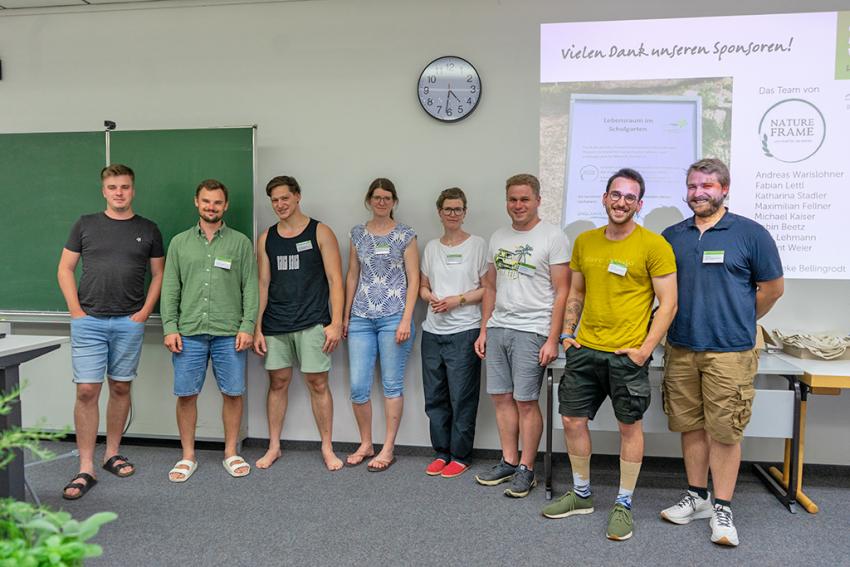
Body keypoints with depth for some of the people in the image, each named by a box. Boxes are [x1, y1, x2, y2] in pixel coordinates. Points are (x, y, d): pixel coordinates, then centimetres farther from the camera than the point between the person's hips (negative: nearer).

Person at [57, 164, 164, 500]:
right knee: (87, 391, -4)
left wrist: (145, 311, -2)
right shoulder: (85, 225, 5)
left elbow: (158, 274, 9)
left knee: (121, 388, 9)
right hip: (89, 321, -1)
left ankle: (112, 454, 24)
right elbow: (65, 269, 6)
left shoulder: (148, 230, 6)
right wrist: (76, 311, -3)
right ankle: (85, 469, 3)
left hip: (129, 323, 1)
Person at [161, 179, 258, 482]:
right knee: (185, 394, 4)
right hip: (188, 332, 1)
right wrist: (170, 327, -1)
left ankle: (231, 453, 20)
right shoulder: (180, 242, 10)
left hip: (229, 333, -1)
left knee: (232, 393, 4)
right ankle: (188, 456, 19)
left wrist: (247, 326, -7)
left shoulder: (240, 242, 5)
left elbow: (250, 287, 1)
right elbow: (170, 288, 8)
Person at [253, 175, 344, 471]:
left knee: (318, 383, 0)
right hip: (275, 325, 3)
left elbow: (335, 280, -4)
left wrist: (336, 323, -11)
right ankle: (274, 446, 21)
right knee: (278, 382, 9)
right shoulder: (266, 238, 10)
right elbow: (263, 284, 10)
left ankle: (327, 448, 13)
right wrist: (257, 328, 5)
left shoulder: (320, 232, 0)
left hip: (312, 323, -3)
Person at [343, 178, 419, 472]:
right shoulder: (357, 234, 11)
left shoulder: (406, 235, 1)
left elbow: (413, 280, -2)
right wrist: (345, 316, 12)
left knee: (392, 383, 3)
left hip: (393, 317, -3)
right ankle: (365, 444, 20)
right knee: (358, 385, 2)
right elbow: (352, 277, 15)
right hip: (361, 318, 3)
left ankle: (388, 449, 14)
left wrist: (406, 320, -9)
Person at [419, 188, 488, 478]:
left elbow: (488, 288, -4)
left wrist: (459, 299, -15)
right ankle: (441, 452, 24)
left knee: (462, 398, 1)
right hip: (432, 332, 5)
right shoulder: (431, 247, 12)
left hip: (464, 332, -5)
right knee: (434, 397, 10)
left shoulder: (478, 245, -1)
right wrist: (431, 298, -5)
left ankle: (460, 456, 14)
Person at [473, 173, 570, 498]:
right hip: (497, 328, 6)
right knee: (501, 397, 10)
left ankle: (526, 469, 12)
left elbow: (562, 292, -8)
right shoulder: (498, 238, 14)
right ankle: (509, 462, 23)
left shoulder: (552, 237, -5)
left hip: (531, 331, -6)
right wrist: (483, 331, 15)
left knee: (526, 401, -1)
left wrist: (552, 339, -13)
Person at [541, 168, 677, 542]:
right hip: (584, 350, 5)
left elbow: (668, 303, -9)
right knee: (572, 420, 10)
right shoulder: (584, 241, 8)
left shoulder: (653, 245, -8)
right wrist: (566, 334, 8)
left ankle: (623, 504, 24)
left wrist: (645, 349, -14)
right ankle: (581, 495, 29)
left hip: (627, 354, -5)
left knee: (629, 426, 7)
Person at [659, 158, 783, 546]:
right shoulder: (672, 236, 9)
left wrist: (739, 322, 11)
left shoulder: (750, 233, -2)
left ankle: (722, 509, 12)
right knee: (690, 425, 11)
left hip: (729, 352, -4)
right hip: (680, 349, 4)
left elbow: (773, 288, 5)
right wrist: (685, 320, 12)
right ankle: (696, 497, 25)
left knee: (724, 431, 0)